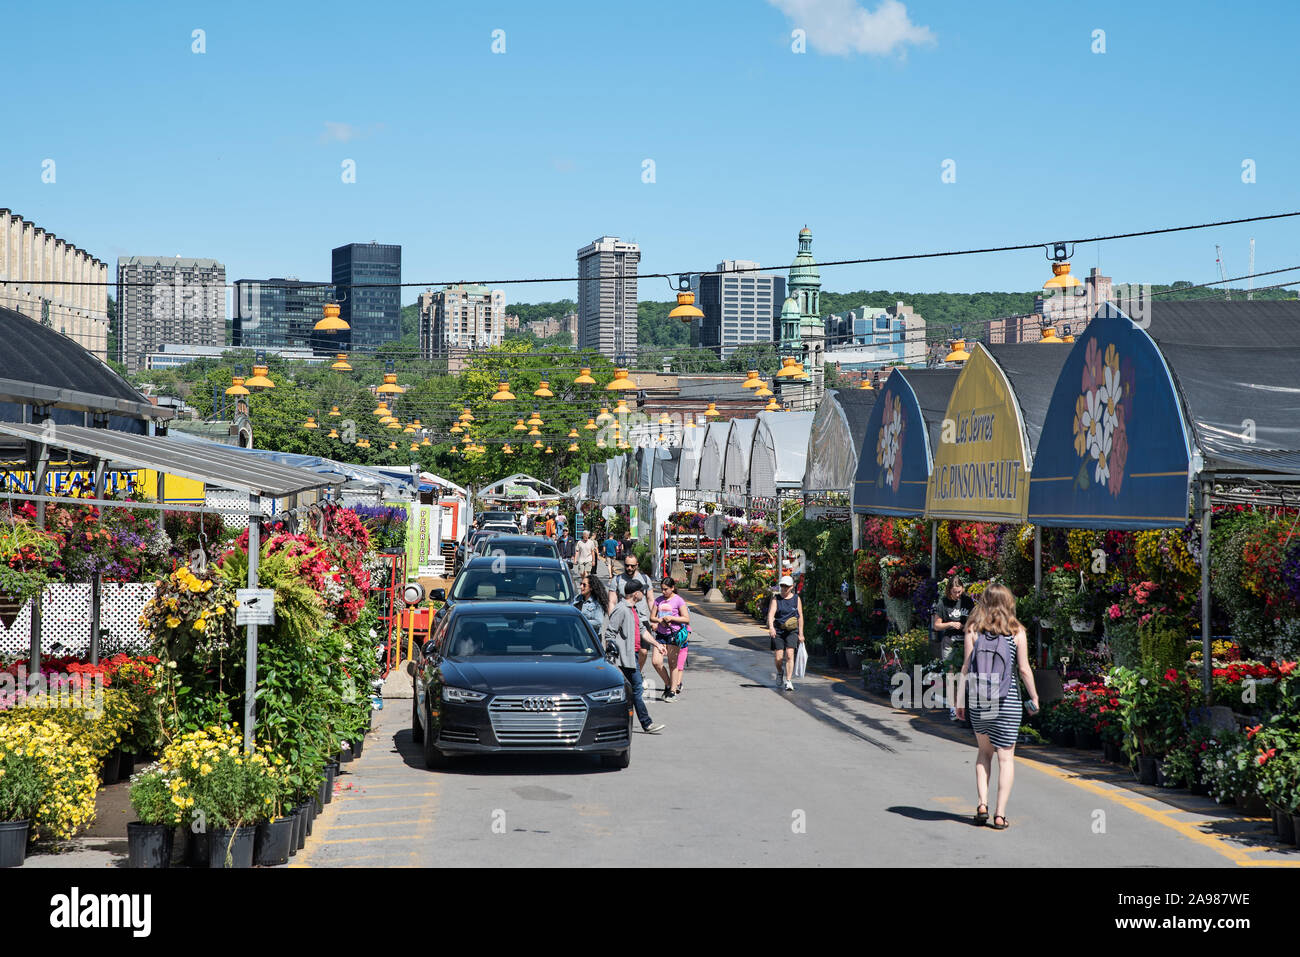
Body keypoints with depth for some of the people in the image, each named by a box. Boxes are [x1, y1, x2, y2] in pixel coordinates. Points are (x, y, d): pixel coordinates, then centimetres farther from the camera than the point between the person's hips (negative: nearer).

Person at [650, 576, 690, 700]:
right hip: (661, 634, 5)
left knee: (673, 663, -2)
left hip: (674, 634, -5)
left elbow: (687, 619, -6)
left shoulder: (678, 600, -4)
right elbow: (652, 617, 12)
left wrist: (671, 618, -16)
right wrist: (660, 620, -9)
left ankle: (673, 690, 3)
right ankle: (668, 684, 17)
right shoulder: (659, 600, 11)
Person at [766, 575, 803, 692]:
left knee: (789, 654, -17)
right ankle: (780, 673, 31)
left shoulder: (796, 599, 7)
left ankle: (788, 681, -16)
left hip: (792, 631, 0)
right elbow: (771, 614, -9)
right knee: (778, 658, -1)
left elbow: (800, 617, 9)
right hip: (778, 631, 0)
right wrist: (771, 627, -27)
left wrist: (801, 634, 6)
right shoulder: (776, 599, 3)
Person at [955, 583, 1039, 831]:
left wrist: (960, 701, 3)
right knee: (1006, 756, 6)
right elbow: (1024, 669, -3)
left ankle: (982, 803, 6)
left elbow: (966, 668, -4)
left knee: (984, 751, 20)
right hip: (1008, 699, -1)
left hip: (979, 700, 1)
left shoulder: (973, 630, -2)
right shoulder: (1017, 631, -3)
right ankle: (1000, 814, 1)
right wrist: (1034, 698, 10)